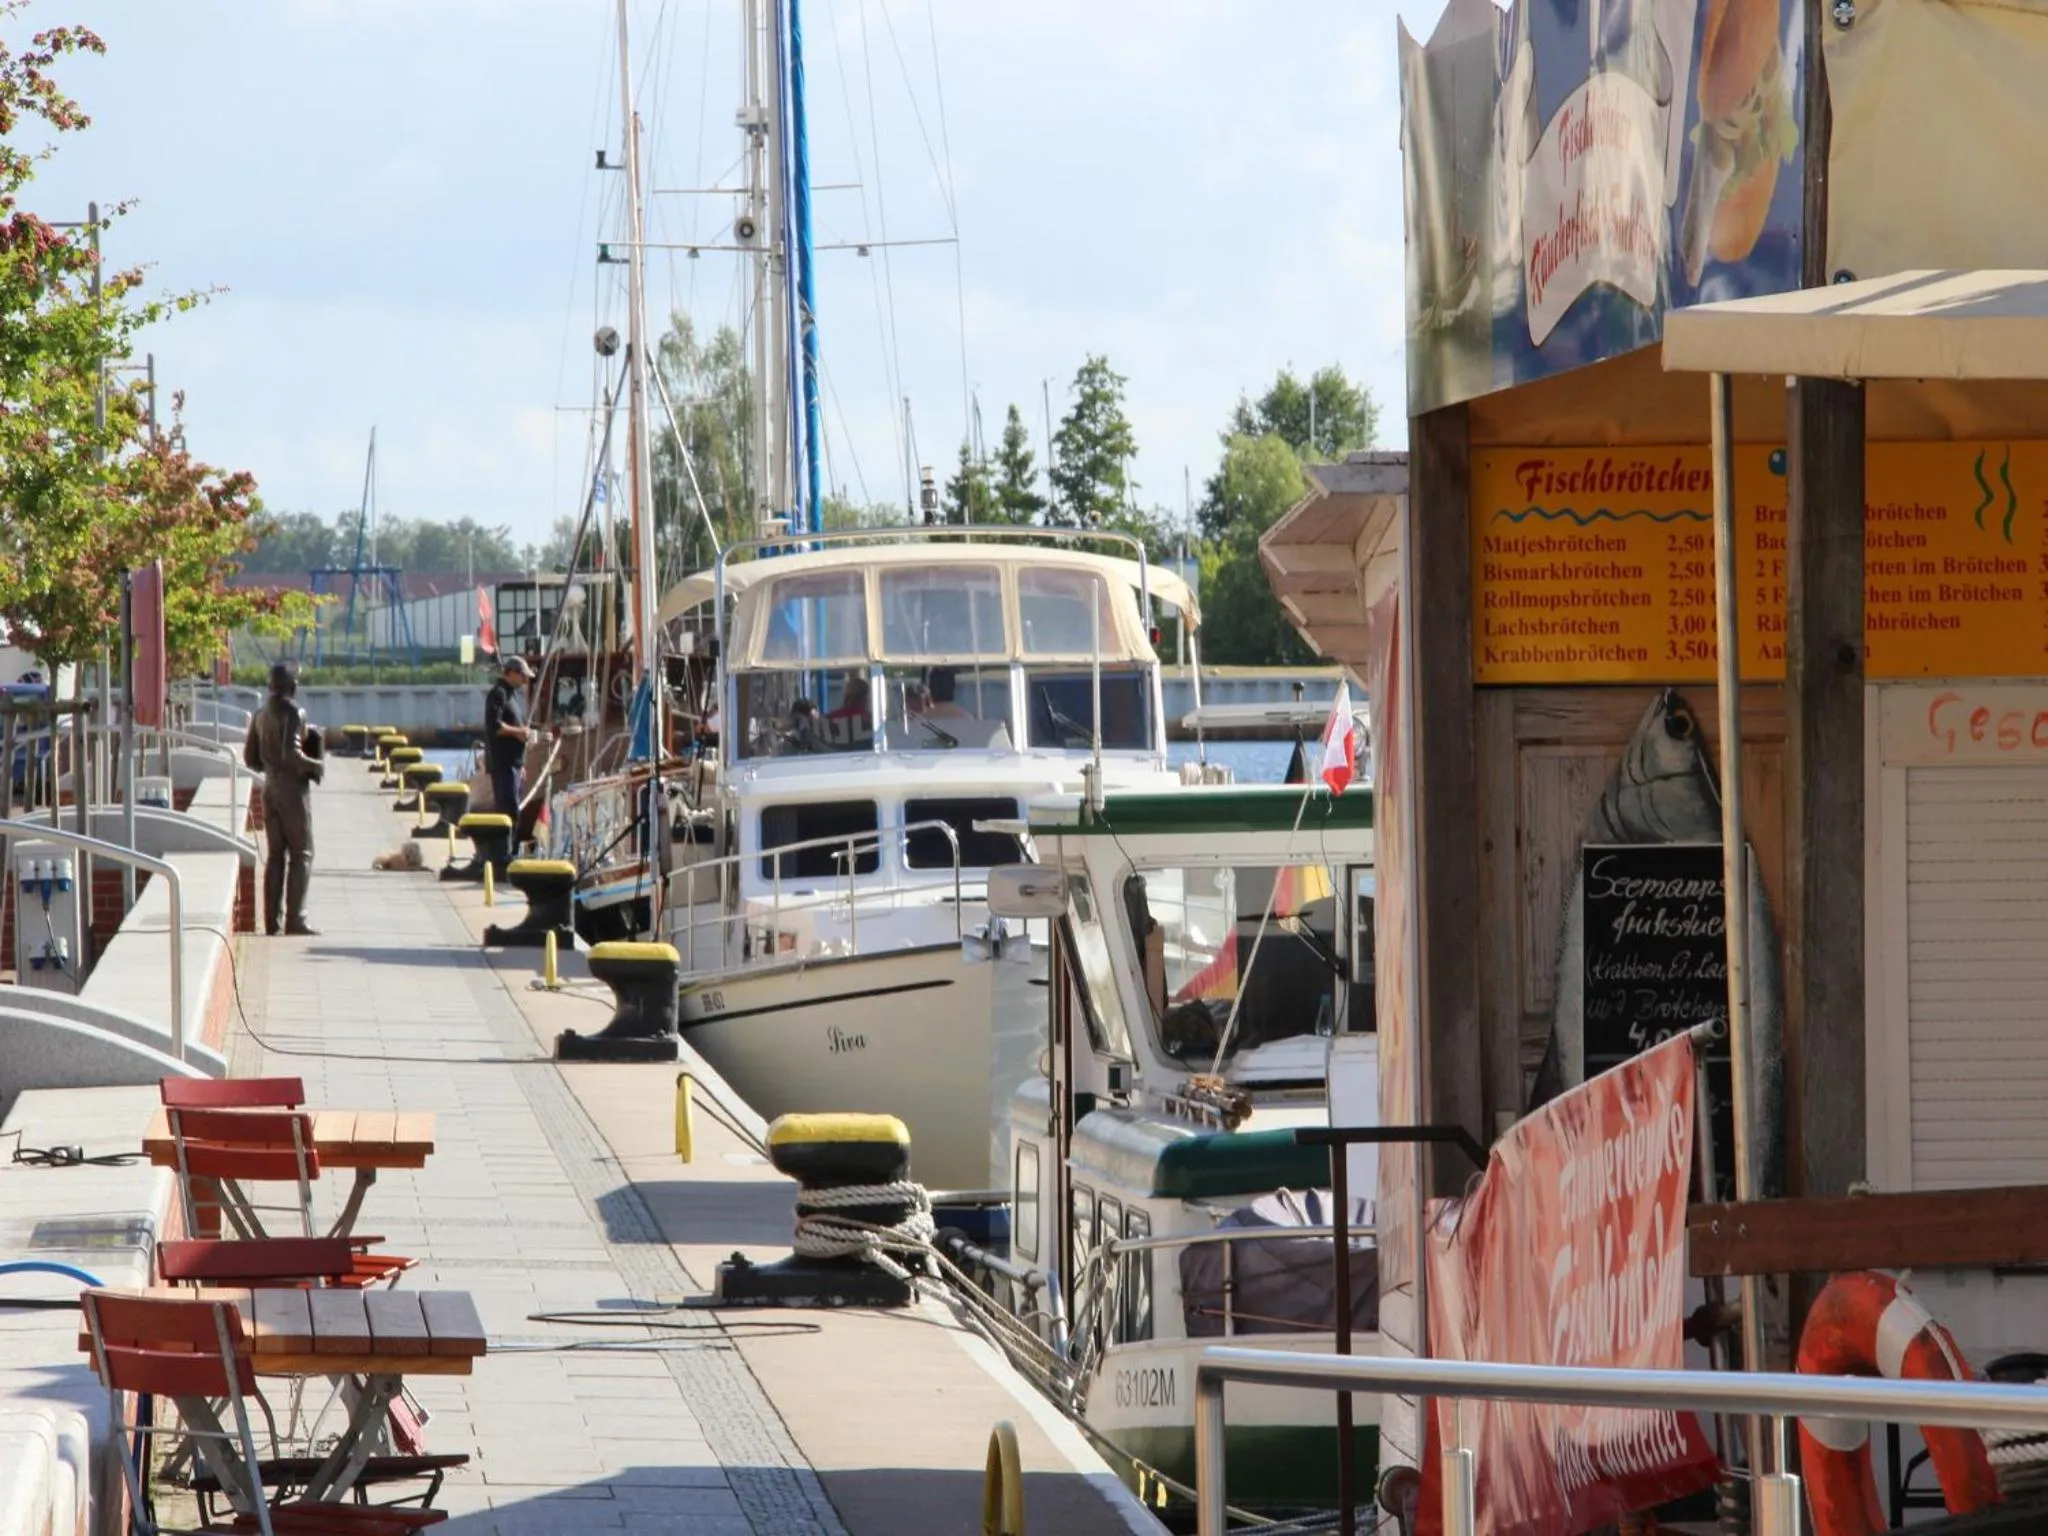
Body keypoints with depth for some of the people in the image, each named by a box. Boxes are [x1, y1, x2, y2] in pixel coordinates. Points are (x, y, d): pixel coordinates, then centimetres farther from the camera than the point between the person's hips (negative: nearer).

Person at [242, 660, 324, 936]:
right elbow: (292, 755, -23)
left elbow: (250, 757, 13)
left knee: (276, 854, 10)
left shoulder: (261, 714, 9)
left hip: (270, 787, 7)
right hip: (293, 788, -7)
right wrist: (316, 766, -8)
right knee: (301, 854, -2)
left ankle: (272, 921, 8)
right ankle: (295, 919, -7)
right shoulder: (292, 712, -14)